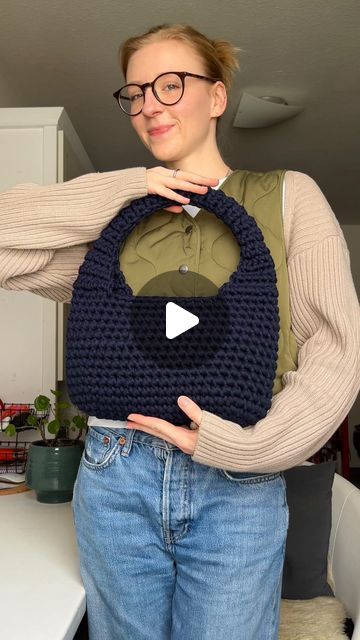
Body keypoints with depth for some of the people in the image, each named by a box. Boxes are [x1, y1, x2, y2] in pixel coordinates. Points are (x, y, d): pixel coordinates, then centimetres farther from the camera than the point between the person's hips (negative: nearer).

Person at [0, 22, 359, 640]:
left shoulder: (287, 196, 3)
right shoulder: (117, 216, 8)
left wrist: (248, 444, -15)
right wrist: (119, 190, -6)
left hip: (239, 487, -2)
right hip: (115, 478, 2)